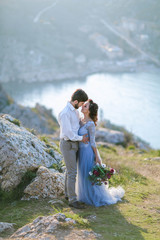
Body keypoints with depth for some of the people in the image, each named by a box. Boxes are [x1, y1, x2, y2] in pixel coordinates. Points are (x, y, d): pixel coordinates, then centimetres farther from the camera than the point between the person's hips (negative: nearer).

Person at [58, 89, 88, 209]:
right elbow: (67, 133, -25)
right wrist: (81, 138, -14)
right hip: (67, 145, -9)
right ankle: (73, 200, -1)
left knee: (70, 170, 19)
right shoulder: (65, 113, -24)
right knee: (72, 173, -8)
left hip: (74, 144, 10)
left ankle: (68, 194, 34)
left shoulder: (75, 110, 7)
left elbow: (80, 123, 23)